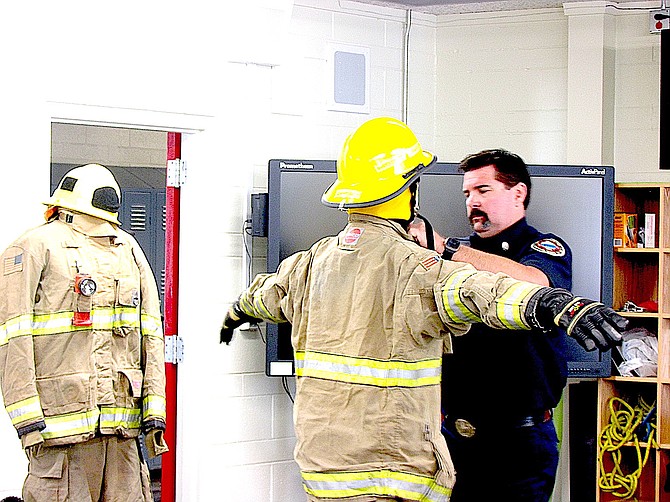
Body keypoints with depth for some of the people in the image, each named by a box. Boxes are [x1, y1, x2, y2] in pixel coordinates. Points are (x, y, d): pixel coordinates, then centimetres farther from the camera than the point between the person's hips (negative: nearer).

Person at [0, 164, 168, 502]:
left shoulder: (129, 250, 20)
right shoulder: (37, 247, 1)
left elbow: (149, 336, 17)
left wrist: (153, 409, 9)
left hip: (121, 420, 6)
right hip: (62, 414, -5)